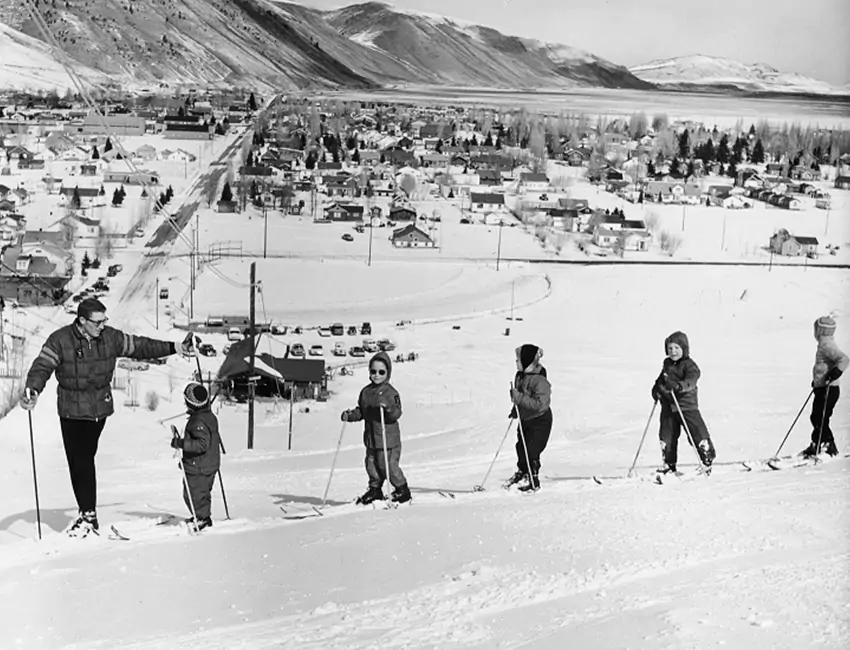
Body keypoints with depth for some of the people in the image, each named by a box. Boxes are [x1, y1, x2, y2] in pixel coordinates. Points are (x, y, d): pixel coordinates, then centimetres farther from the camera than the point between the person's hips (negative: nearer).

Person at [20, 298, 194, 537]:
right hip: (72, 410, 0)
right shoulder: (60, 340, -9)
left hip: (100, 408, 1)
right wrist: (33, 390, -32)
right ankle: (88, 513, 10)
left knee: (85, 458, -5)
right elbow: (42, 366, -13)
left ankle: (88, 515, 4)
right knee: (78, 461, -1)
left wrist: (174, 348, 6)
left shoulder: (110, 337, 0)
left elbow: (139, 346, 8)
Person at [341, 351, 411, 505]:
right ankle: (375, 490, 30)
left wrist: (389, 407, -36)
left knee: (389, 466, -2)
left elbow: (397, 414, -17)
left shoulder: (391, 393, -10)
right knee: (371, 465, 12)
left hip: (389, 438, -6)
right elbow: (361, 411, 17)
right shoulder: (365, 392, 9)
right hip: (371, 438, 6)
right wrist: (350, 415, 0)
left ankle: (402, 490, 16)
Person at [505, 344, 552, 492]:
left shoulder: (540, 381, -27)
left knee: (531, 451, -5)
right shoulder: (521, 375, 0)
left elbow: (540, 404, -34)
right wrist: (516, 409, 9)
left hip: (540, 421, -8)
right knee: (521, 447, 17)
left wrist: (519, 398, -34)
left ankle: (534, 482, 11)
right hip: (524, 418, 8)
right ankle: (522, 472, 39)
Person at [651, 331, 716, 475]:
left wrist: (679, 385, -47)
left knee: (698, 432, -7)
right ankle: (669, 464, 25)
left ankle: (707, 460, 10)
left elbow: (691, 381, -29)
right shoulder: (667, 363, 10)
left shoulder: (689, 365, -11)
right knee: (667, 436, 10)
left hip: (687, 404, -6)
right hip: (668, 405, 6)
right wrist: (657, 387, 10)